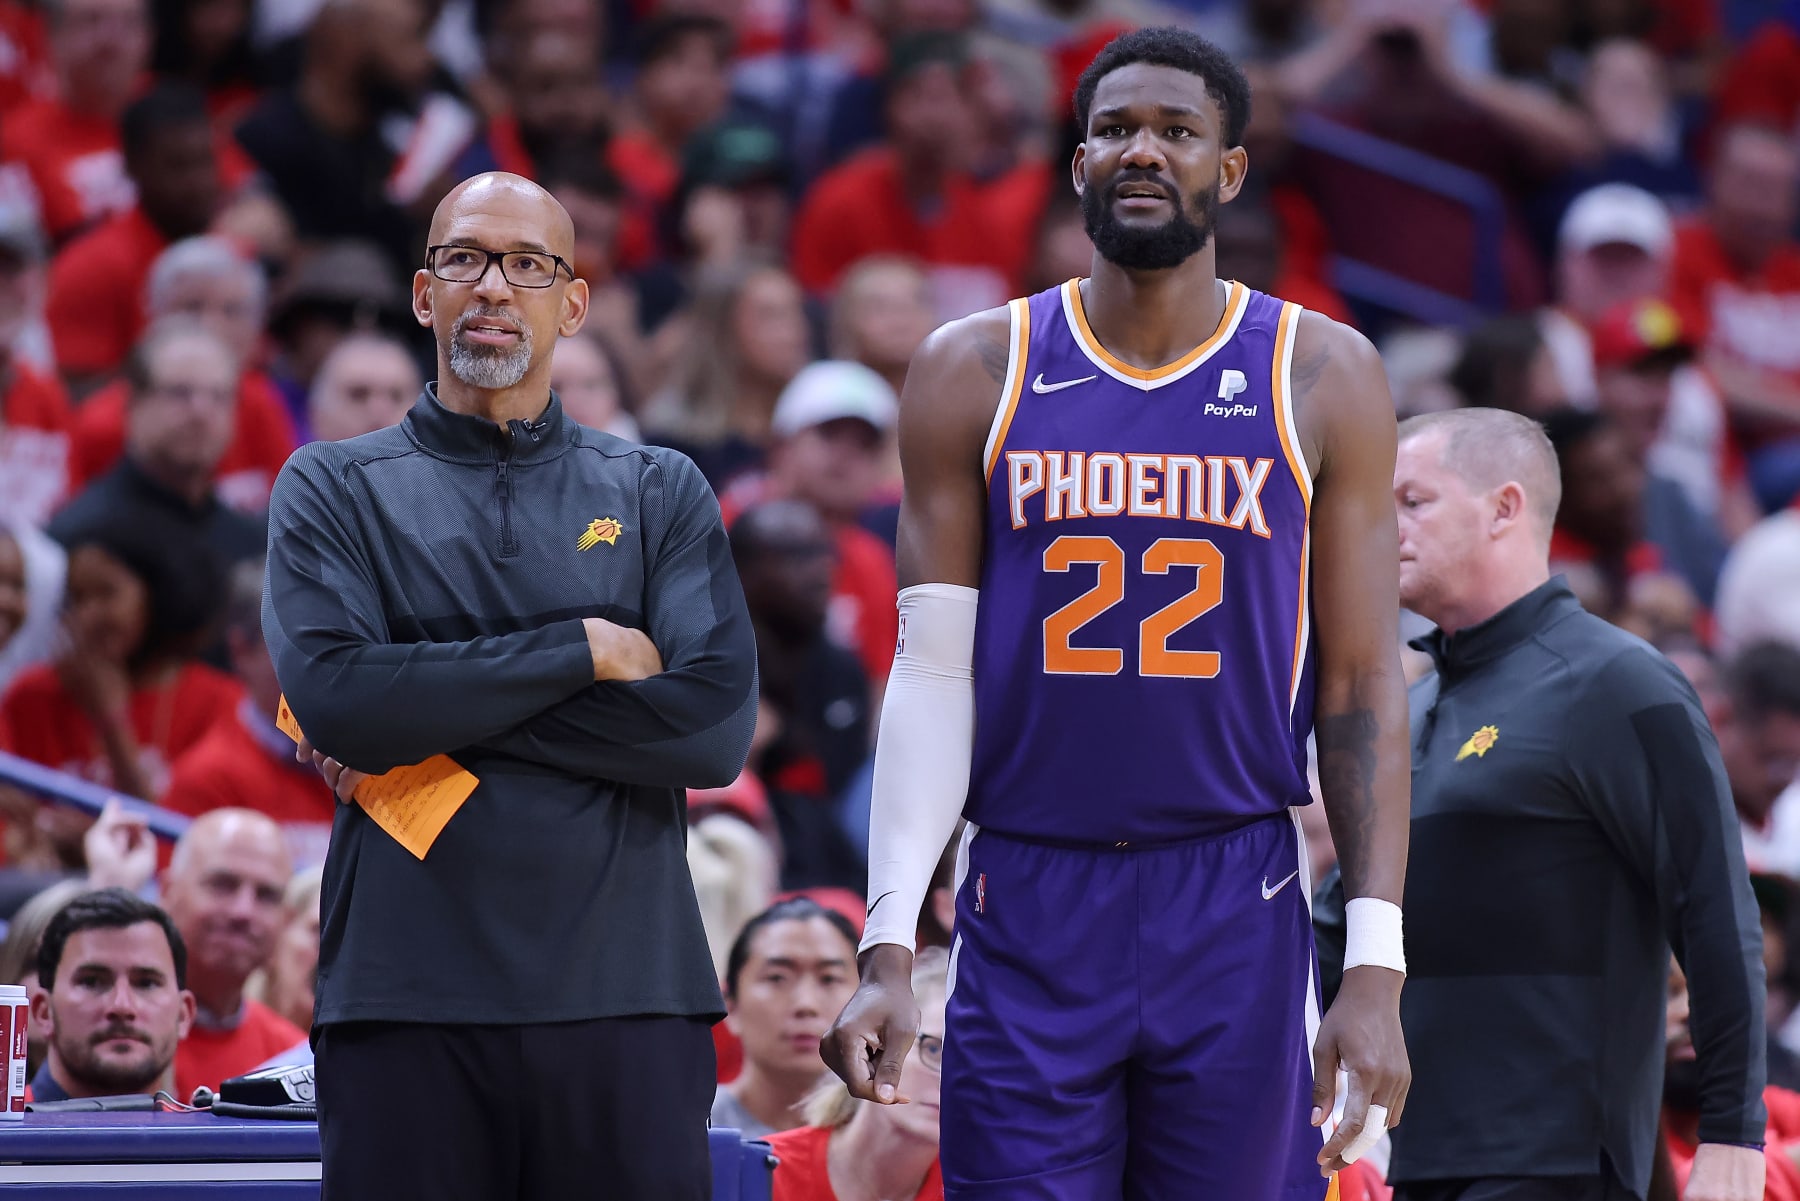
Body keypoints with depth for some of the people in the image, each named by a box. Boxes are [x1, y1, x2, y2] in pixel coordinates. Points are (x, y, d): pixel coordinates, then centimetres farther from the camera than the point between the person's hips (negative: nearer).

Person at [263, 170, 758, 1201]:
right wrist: (588, 650, -8)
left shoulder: (660, 494, 12)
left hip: (624, 994, 1)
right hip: (408, 997, -1)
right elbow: (334, 695, -8)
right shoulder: (334, 489, 10)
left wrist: (436, 725, -8)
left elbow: (717, 726, -3)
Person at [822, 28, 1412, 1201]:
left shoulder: (1323, 378, 4)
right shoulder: (975, 374, 5)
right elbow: (933, 676, 4)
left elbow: (1363, 688, 2)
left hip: (1239, 921, 0)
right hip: (1028, 914, 0)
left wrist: (1377, 970, -6)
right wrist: (888, 951, -5)